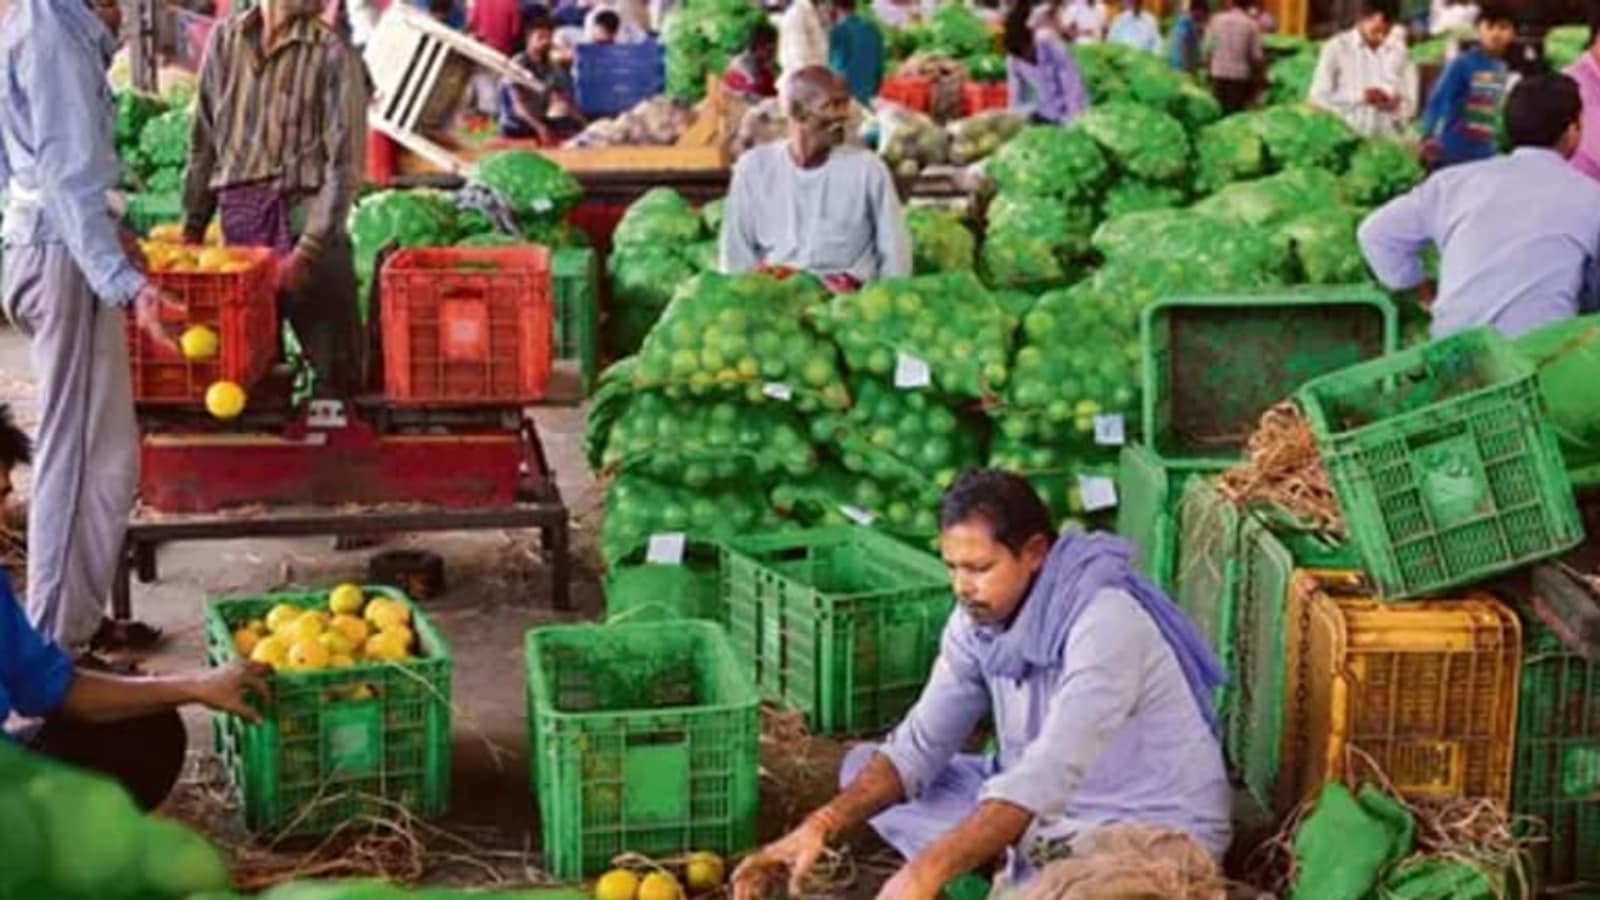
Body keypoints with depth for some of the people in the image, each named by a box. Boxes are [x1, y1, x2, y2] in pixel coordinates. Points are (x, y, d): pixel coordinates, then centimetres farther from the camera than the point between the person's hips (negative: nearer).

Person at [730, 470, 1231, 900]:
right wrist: (822, 825, -21)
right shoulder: (979, 618, -5)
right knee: (861, 766, 3)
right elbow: (919, 745, -5)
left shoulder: (1104, 622, -28)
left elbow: (1049, 774, -37)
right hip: (1050, 811, 8)